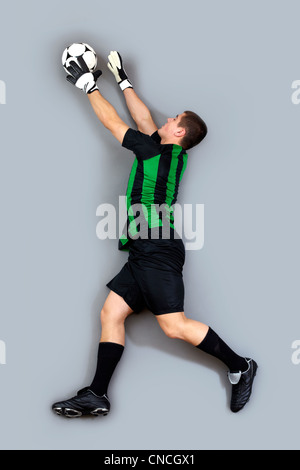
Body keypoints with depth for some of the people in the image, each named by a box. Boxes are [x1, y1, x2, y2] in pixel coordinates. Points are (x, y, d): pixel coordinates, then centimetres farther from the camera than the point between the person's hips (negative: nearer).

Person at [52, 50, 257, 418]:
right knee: (111, 313, 4)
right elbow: (143, 120, 30)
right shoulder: (171, 155, 17)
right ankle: (97, 395, 3)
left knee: (175, 326, -12)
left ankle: (239, 366, 3)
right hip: (143, 254, 10)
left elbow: (113, 122, 2)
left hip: (158, 252, -10)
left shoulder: (156, 151, -6)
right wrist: (122, 81, 35)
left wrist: (89, 86, 14)